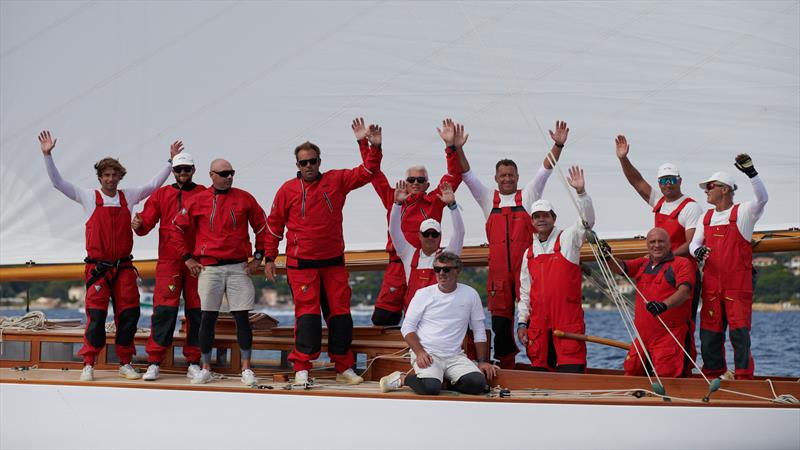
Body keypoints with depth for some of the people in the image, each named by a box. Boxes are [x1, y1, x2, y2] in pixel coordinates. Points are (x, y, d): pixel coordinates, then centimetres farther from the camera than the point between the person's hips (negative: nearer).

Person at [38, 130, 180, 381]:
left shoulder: (129, 196, 9)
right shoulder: (89, 197, 3)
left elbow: (155, 184, 15)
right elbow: (58, 182, 0)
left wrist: (171, 161, 10)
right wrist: (48, 155, -9)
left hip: (124, 268, 3)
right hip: (97, 268, -2)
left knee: (128, 315, 2)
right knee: (96, 316, -5)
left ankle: (125, 363, 14)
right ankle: (89, 365, 3)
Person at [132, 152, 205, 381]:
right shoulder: (161, 194, 12)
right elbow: (148, 220, 3)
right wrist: (139, 224, -20)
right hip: (168, 261, 0)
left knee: (196, 311, 3)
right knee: (163, 310, -6)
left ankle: (194, 362, 12)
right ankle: (154, 362, -1)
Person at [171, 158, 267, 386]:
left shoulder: (244, 198, 5)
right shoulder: (197, 201, 2)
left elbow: (262, 227, 12)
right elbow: (178, 228, 10)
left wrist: (258, 257, 7)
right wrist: (187, 258, 6)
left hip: (239, 267, 0)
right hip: (209, 268, 0)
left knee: (242, 317, -1)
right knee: (207, 318, 1)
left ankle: (246, 369, 5)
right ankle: (205, 369, 10)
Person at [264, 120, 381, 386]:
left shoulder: (336, 181, 4)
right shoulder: (287, 190, 0)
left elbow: (366, 173, 3)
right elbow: (274, 225, 6)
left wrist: (375, 148, -12)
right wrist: (269, 258, 6)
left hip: (333, 262, 3)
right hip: (301, 264, -3)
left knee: (340, 313, 6)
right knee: (307, 314, -8)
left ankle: (344, 367, 15)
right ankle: (301, 369, -1)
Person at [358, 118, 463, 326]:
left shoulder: (434, 201, 6)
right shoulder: (394, 200, 10)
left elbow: (454, 177, 1)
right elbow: (374, 174, 14)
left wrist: (450, 146, -9)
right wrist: (363, 143, 11)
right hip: (397, 267, 2)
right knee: (381, 318, -2)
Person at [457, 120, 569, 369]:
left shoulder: (528, 196, 11)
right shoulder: (488, 199, 14)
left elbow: (546, 169, 1)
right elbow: (467, 175, 6)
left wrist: (558, 145, -13)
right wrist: (457, 149, -8)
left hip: (526, 267, -2)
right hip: (498, 271, 2)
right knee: (500, 316, 3)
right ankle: (506, 365, 13)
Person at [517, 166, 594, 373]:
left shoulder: (567, 239, 5)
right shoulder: (529, 253, 17)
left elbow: (587, 221, -12)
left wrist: (581, 192, -24)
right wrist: (522, 322, 11)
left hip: (568, 319, -4)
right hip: (538, 323, 4)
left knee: (571, 370, -10)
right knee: (540, 371, 5)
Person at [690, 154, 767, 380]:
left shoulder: (743, 212, -1)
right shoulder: (706, 217, 17)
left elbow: (762, 198, -19)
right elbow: (694, 242, 11)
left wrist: (751, 171, -31)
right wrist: (697, 250, -14)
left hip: (738, 284, -6)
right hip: (711, 284, 6)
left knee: (739, 331, -7)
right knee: (709, 331, 6)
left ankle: (744, 376, -2)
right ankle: (714, 374, 16)